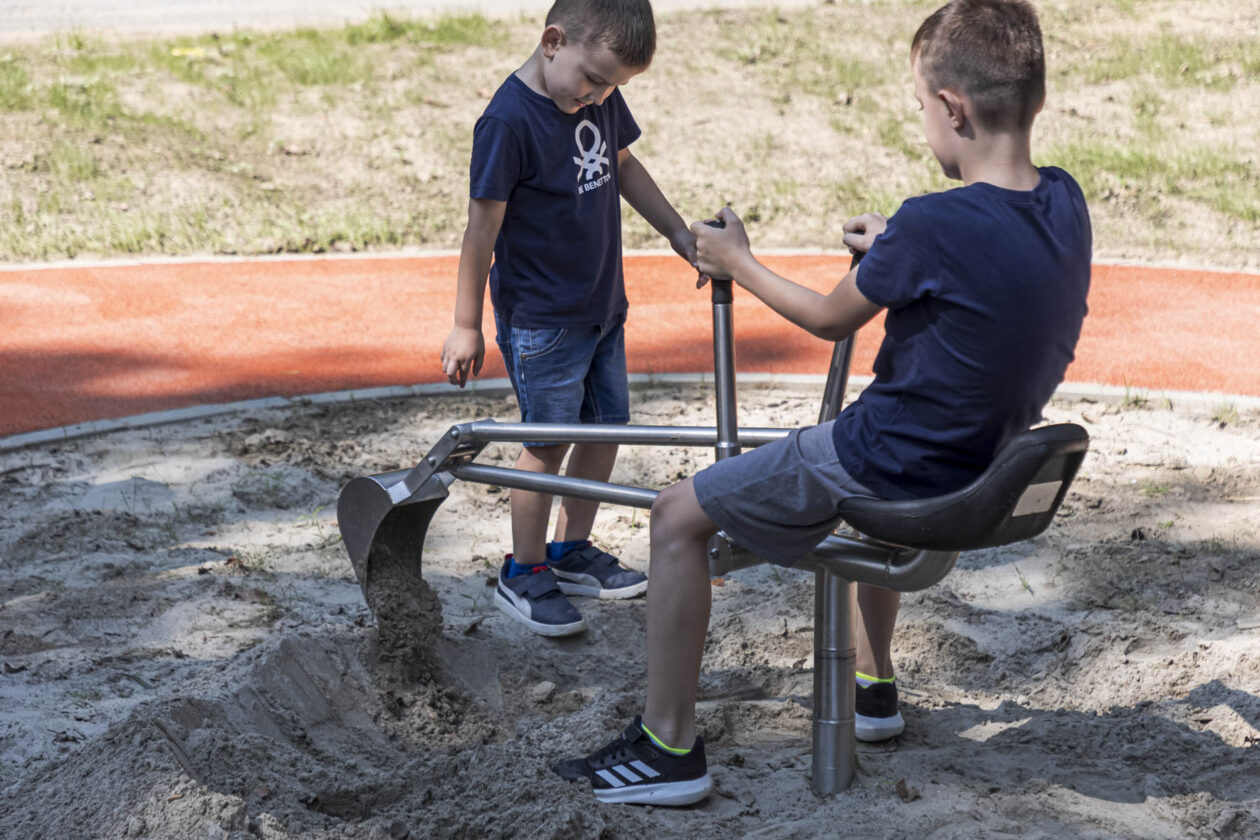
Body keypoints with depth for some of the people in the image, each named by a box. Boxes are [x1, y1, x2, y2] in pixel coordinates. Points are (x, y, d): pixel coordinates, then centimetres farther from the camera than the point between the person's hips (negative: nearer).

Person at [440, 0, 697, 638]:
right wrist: (467, 326, -13)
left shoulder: (600, 96, 0)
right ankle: (523, 575, 13)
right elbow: (483, 227, -18)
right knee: (547, 443, -2)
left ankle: (572, 551, 30)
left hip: (601, 305, 8)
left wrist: (679, 233, 16)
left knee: (607, 427, 13)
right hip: (540, 319, -8)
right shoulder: (509, 120, -23)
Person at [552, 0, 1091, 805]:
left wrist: (736, 262, 7)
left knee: (679, 517, 4)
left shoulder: (934, 224, -25)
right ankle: (875, 687, 45)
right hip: (983, 468, 8)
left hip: (891, 465, -8)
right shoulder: (1065, 201, -4)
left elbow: (831, 319, -8)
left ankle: (669, 747, 9)